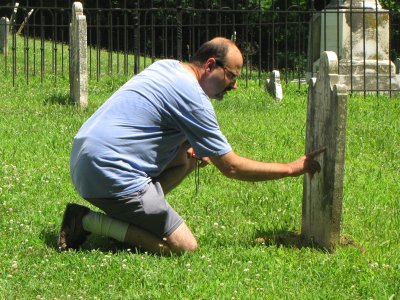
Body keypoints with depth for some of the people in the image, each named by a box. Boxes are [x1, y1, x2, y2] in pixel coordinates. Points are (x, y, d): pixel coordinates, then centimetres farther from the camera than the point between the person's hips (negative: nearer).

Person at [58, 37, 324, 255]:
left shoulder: (165, 67, 14)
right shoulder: (192, 97, -12)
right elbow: (232, 168, -8)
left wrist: (190, 148, 12)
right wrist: (293, 168, 2)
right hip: (112, 175, -10)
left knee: (188, 155, 17)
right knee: (185, 247, -7)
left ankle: (127, 214, 6)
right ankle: (90, 220, -10)